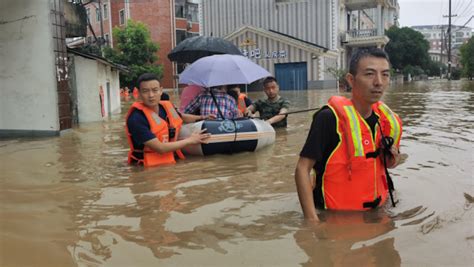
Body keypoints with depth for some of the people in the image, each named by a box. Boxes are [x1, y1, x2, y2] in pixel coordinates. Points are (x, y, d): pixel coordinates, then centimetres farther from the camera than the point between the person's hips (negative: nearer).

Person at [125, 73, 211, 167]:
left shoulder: (166, 107, 1)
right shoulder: (136, 118, -20)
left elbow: (181, 118, 26)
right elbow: (160, 148, -22)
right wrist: (190, 140, -12)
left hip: (171, 161, 7)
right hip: (148, 168, -7)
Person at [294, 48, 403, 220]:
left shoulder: (386, 120, -3)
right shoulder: (330, 118, -23)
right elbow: (303, 169, -23)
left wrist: (391, 159, -7)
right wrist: (311, 219, -29)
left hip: (375, 212, 6)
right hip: (336, 216, -6)